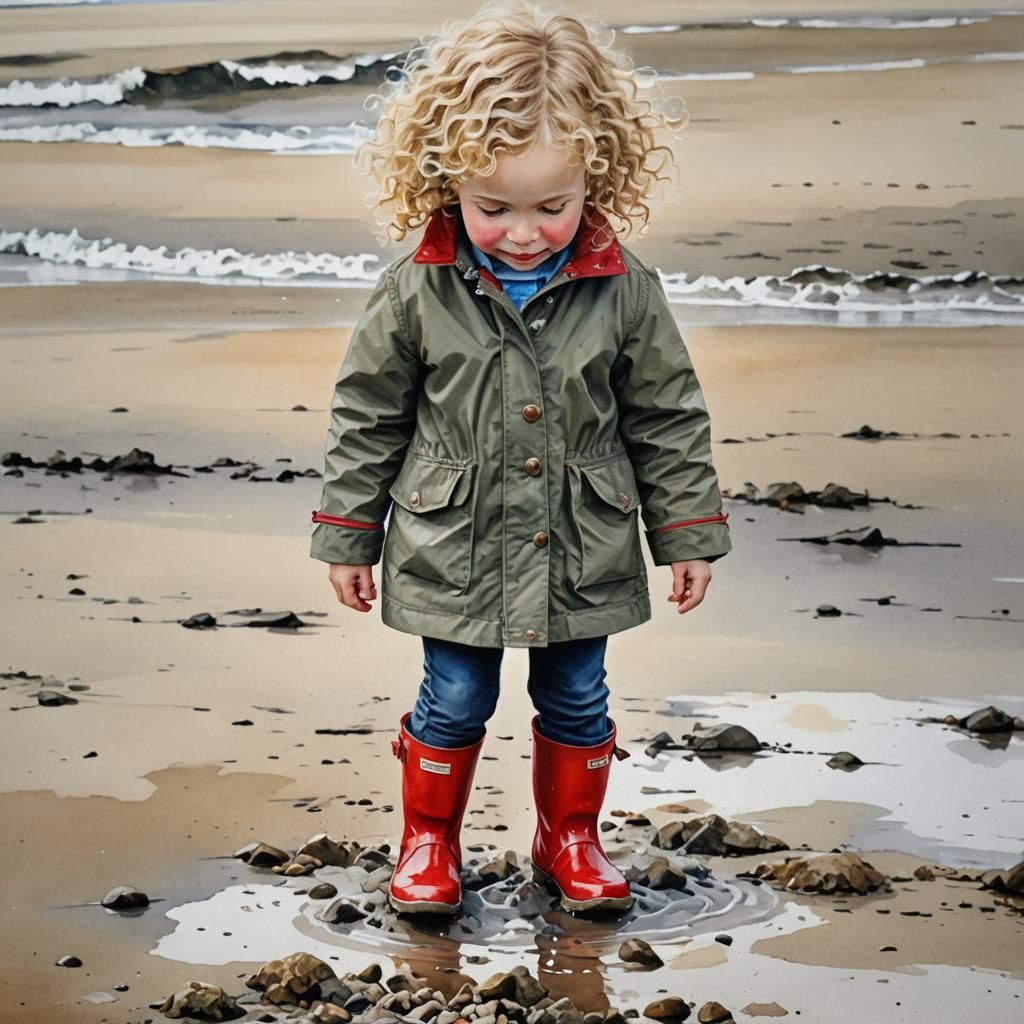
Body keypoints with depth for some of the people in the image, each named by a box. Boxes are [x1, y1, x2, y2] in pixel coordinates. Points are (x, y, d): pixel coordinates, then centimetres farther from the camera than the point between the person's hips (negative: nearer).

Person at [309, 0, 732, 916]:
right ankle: (429, 844, 31)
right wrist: (347, 537, 2)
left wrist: (691, 533, 3)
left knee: (576, 702, 14)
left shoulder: (625, 292, -11)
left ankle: (570, 839, 36)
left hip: (582, 556, 1)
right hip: (453, 554, -1)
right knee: (454, 703, 10)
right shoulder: (416, 294, -13)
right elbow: (367, 419, -2)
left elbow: (669, 419, 0)